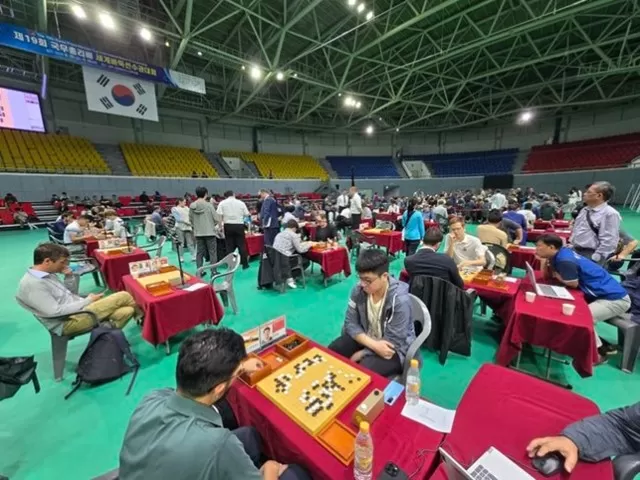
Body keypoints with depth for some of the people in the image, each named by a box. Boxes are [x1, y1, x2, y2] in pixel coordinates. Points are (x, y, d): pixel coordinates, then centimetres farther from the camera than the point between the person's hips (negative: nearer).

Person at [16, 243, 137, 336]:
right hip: (68, 322, -9)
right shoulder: (31, 284, -17)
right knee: (123, 296, -14)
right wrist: (88, 301, -15)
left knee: (126, 312, -12)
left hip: (78, 308, 9)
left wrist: (69, 276, 2)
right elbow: (55, 312, -24)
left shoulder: (48, 274, 11)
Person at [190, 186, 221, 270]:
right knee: (212, 252, 4)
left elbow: (190, 220, 9)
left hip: (198, 233, 4)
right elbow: (217, 219, -9)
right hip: (209, 232, -4)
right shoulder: (209, 205, -11)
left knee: (199, 252, 12)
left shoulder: (192, 206, 1)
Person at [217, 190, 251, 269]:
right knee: (241, 245, 6)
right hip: (239, 225, 0)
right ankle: (245, 264, 11)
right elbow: (247, 214, 3)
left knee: (229, 246, 7)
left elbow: (219, 215, -6)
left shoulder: (222, 203, 3)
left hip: (228, 226, 0)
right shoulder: (241, 203, 5)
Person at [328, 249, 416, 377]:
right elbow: (351, 323, -10)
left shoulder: (400, 300, -28)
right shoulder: (358, 290, -16)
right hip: (365, 337, 5)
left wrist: (362, 354, -18)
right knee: (332, 351, -15)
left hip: (393, 347, -4)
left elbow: (392, 342, -22)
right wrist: (374, 345, -25)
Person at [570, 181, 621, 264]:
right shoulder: (584, 210, 13)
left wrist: (594, 260, -19)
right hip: (574, 250, 7)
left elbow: (608, 242, -14)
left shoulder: (610, 214, -10)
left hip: (592, 254, -7)